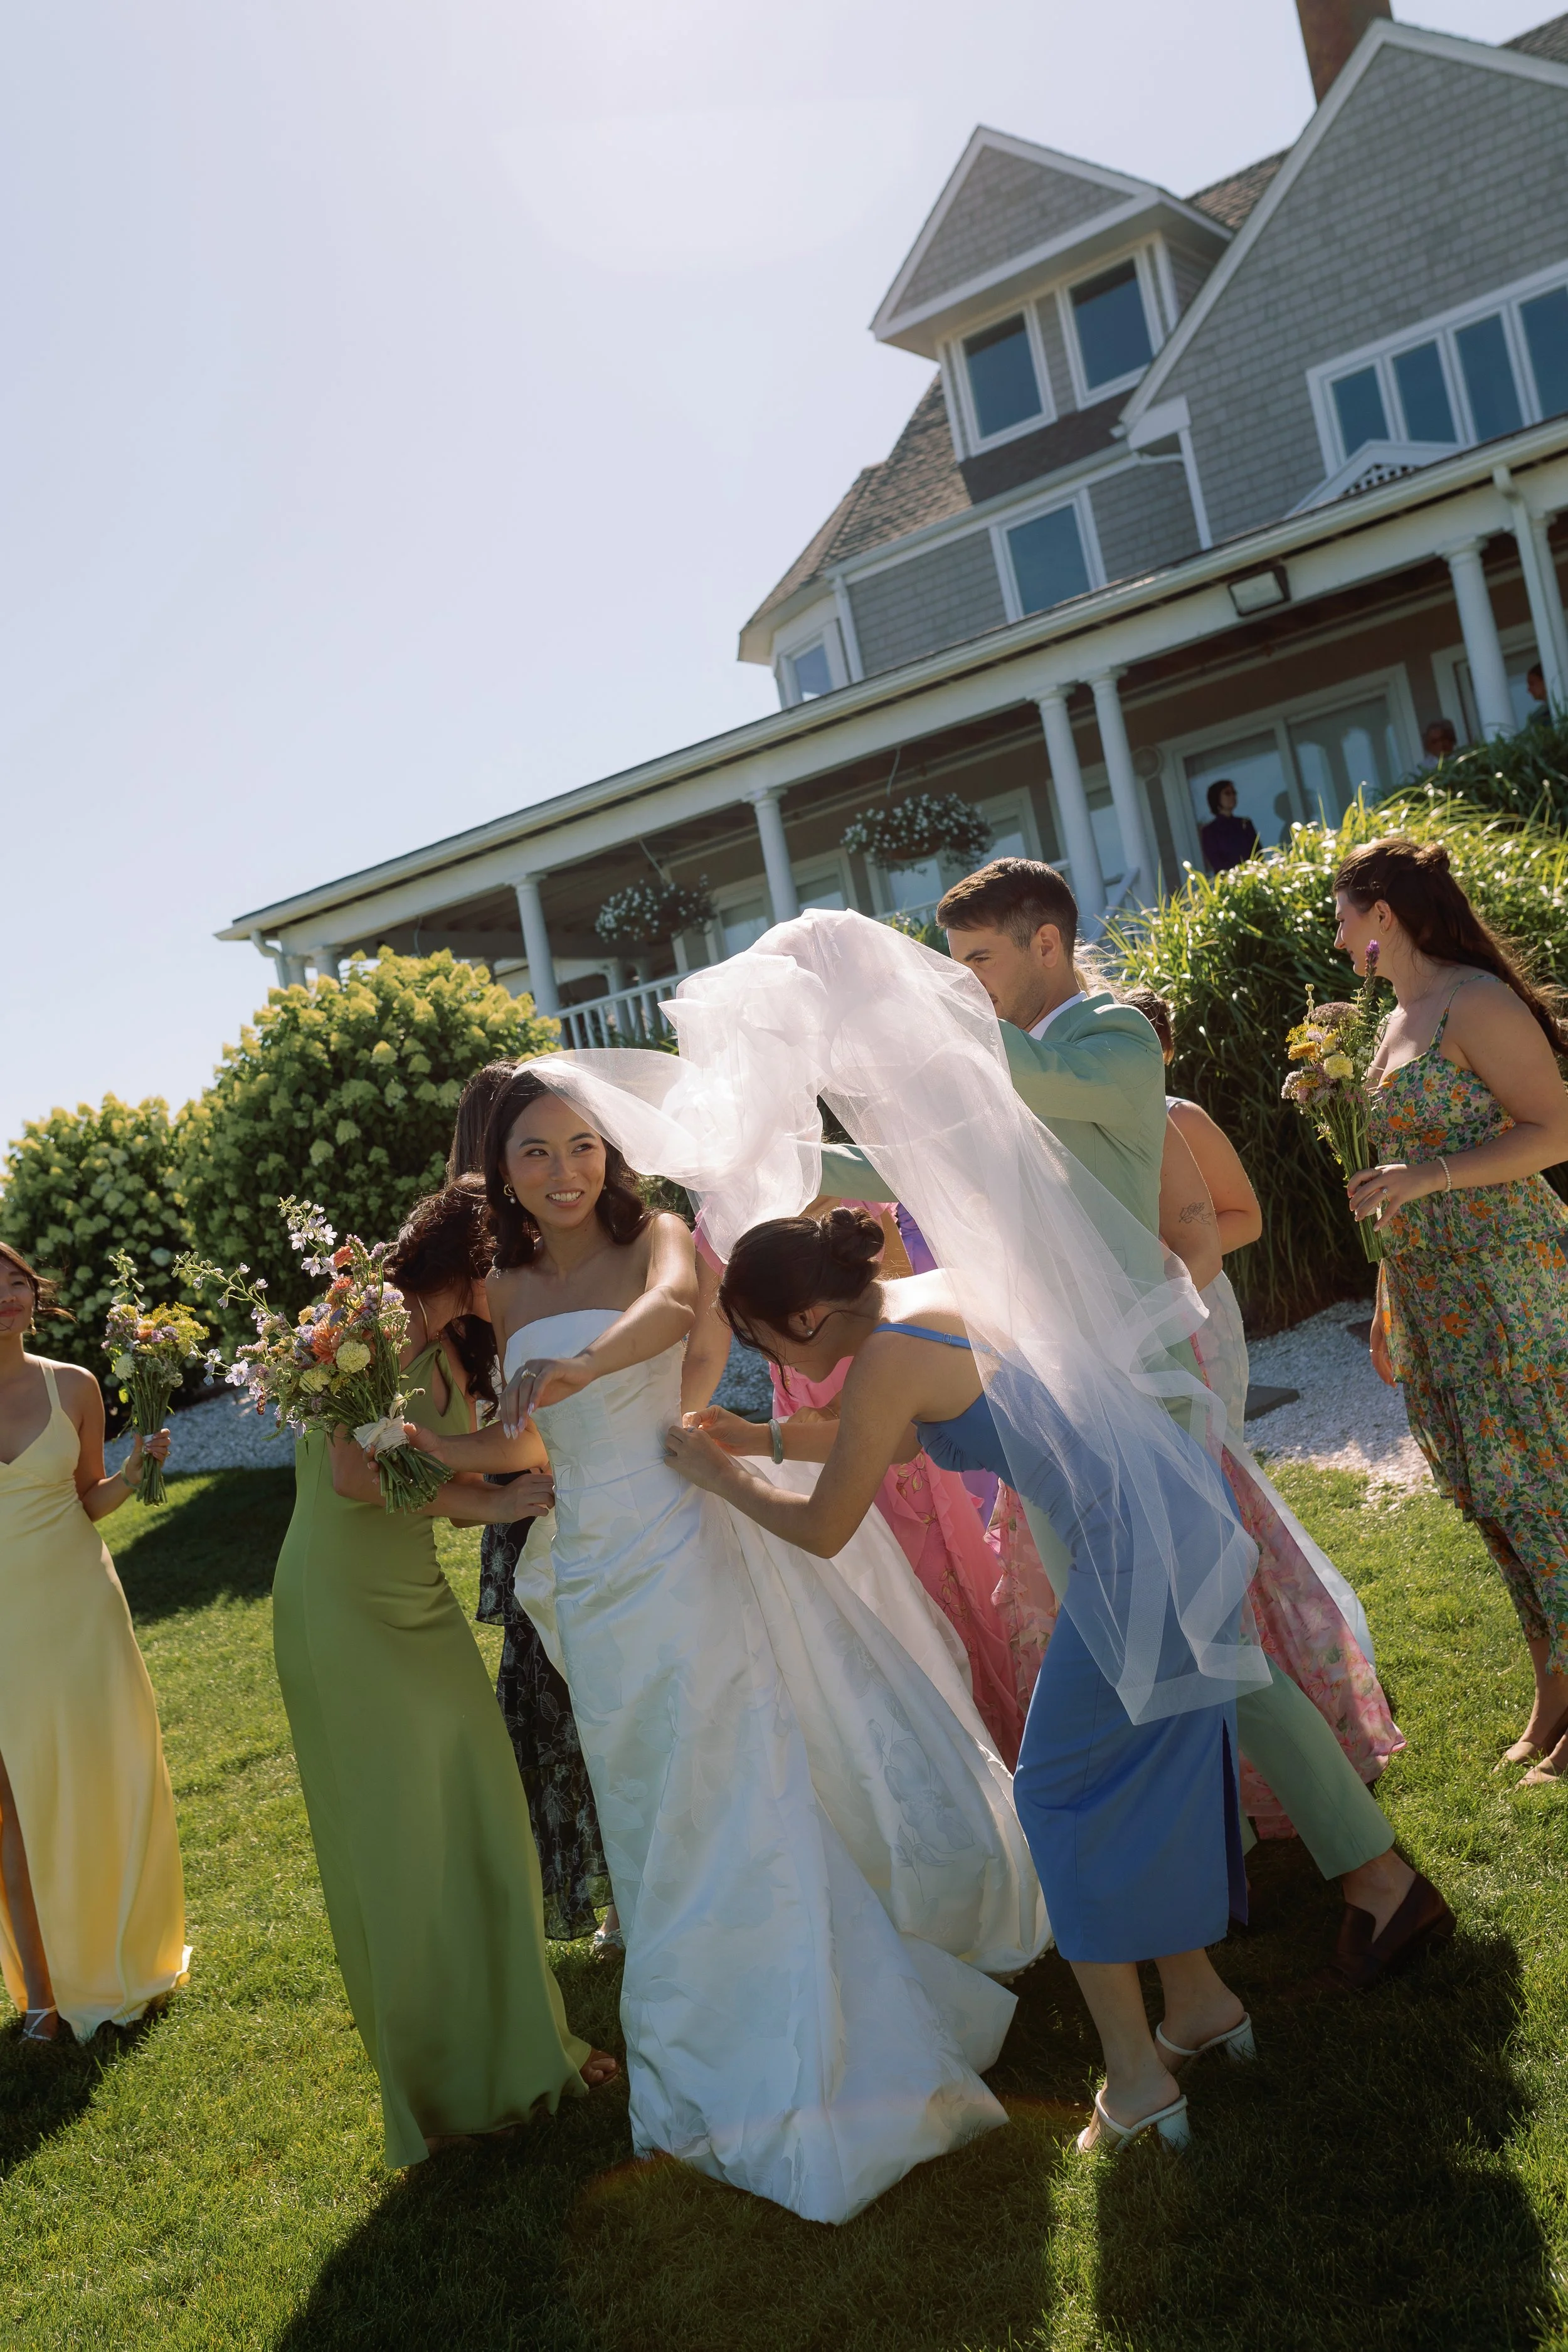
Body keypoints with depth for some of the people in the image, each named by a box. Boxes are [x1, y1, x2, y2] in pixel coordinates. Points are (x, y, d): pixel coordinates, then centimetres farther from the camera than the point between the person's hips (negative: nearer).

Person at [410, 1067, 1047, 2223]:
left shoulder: (654, 1237, -5)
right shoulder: (510, 1291, 9)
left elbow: (673, 1306, -30)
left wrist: (579, 1366, -49)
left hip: (687, 1550, -4)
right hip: (595, 1573, 5)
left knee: (741, 1789, 0)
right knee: (660, 1811, 13)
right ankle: (726, 2057, 29)